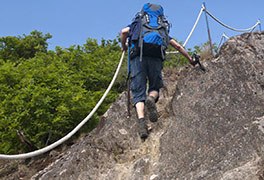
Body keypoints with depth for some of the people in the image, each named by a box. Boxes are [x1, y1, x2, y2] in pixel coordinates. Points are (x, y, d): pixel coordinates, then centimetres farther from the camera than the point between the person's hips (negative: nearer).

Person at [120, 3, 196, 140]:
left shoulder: (136, 25, 29)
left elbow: (124, 31, 6)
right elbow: (177, 46, 29)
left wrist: (124, 46, 23)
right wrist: (190, 59, 38)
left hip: (137, 57, -1)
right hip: (155, 58, 1)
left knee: (138, 92, -2)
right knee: (155, 87, 16)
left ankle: (141, 120, -27)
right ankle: (151, 98, -22)